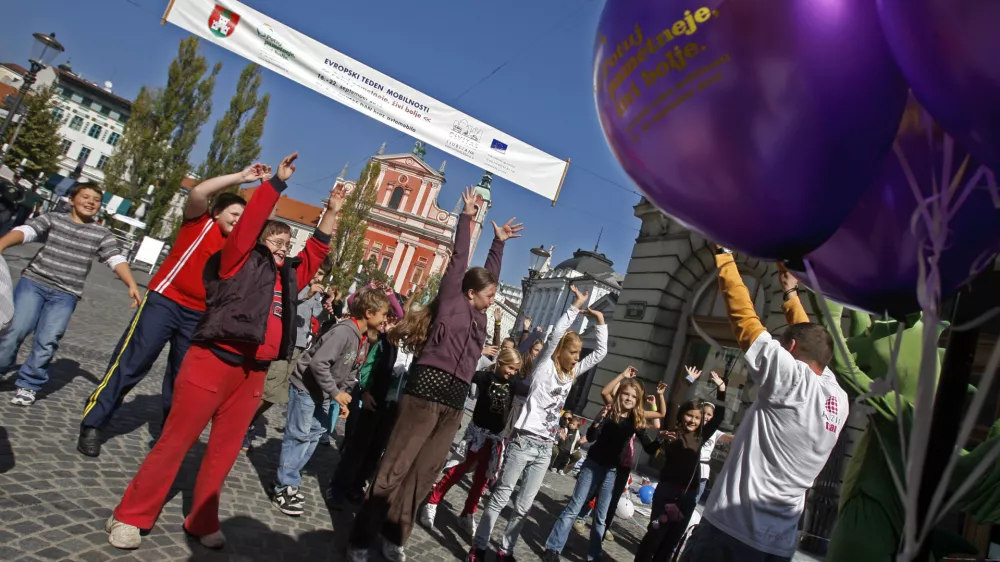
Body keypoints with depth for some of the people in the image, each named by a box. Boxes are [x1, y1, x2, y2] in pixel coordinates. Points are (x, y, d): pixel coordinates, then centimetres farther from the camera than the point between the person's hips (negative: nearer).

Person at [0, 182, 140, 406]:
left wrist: (131, 285, -22)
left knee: (47, 342, -4)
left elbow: (117, 259, -6)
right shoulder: (52, 219, 4)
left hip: (65, 295, 0)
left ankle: (28, 384, 13)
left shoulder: (102, 234, 4)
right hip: (34, 282, 0)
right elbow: (25, 231, -11)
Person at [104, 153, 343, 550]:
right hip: (213, 363, -6)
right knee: (175, 443, 2)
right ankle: (130, 517, 16)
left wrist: (331, 213, 17)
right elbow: (252, 220, -8)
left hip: (253, 375, 6)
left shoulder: (287, 277, 16)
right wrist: (278, 181, -5)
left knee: (224, 452, 12)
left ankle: (201, 522, 25)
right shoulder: (239, 262, 0)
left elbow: (315, 252, 21)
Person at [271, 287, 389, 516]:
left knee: (314, 436, 12)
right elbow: (318, 363, -32)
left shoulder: (365, 340, 2)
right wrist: (335, 392, -25)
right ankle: (284, 488, 8)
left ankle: (287, 481, 24)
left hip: (324, 394, 9)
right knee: (298, 436, -3)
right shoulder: (344, 331, -27)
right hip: (306, 387, -9)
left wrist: (343, 399, 2)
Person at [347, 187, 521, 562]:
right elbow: (458, 260, 3)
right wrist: (467, 218, 9)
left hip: (454, 402, 7)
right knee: (394, 468, -3)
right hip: (427, 390, -7)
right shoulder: (451, 301, 2)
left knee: (423, 473, 7)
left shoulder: (478, 314, 18)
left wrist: (499, 242, 36)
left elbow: (489, 272, 30)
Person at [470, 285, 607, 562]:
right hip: (525, 441, -6)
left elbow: (601, 353, 15)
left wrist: (599, 320, 9)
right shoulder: (545, 367, -6)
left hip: (545, 448, 6)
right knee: (501, 496, 3)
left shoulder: (571, 373, 11)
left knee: (524, 504, 11)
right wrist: (576, 305, -16)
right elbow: (556, 335, -20)